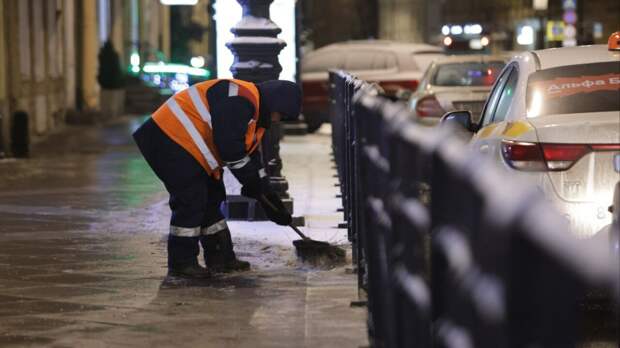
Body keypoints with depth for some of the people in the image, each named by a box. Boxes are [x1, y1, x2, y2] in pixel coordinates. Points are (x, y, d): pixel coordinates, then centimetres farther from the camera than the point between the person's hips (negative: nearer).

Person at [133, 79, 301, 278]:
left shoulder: (256, 116, 14)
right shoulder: (240, 99, -21)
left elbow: (252, 155, 20)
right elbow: (229, 147, -26)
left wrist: (266, 195, 16)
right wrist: (252, 181, -16)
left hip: (187, 147, 11)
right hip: (170, 138, -11)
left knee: (211, 199, 13)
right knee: (191, 201, -12)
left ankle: (220, 258, 21)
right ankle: (181, 263, -4)